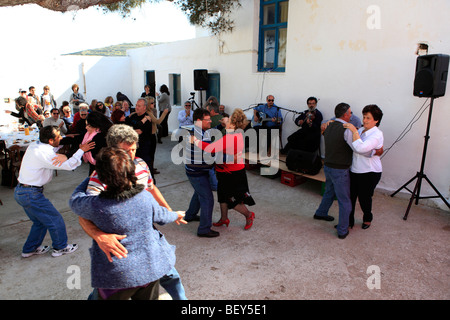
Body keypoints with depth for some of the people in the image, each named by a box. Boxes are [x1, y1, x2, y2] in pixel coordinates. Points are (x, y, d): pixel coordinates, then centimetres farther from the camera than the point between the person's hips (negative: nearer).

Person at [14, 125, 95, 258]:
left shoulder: (34, 145, 5)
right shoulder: (43, 153, -24)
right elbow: (69, 165, -25)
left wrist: (60, 155, -4)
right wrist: (81, 150, -15)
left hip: (20, 191, 10)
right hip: (31, 194, -10)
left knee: (40, 221, 23)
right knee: (55, 220, 5)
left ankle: (30, 249, 36)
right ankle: (60, 247, 21)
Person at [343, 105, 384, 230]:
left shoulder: (377, 134, -16)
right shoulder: (360, 130, 8)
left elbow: (361, 148, -33)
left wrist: (354, 131, -29)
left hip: (370, 173, -6)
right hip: (354, 170, 6)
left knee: (364, 198, 9)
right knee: (350, 196, 8)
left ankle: (367, 219, 37)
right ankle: (349, 221, 23)